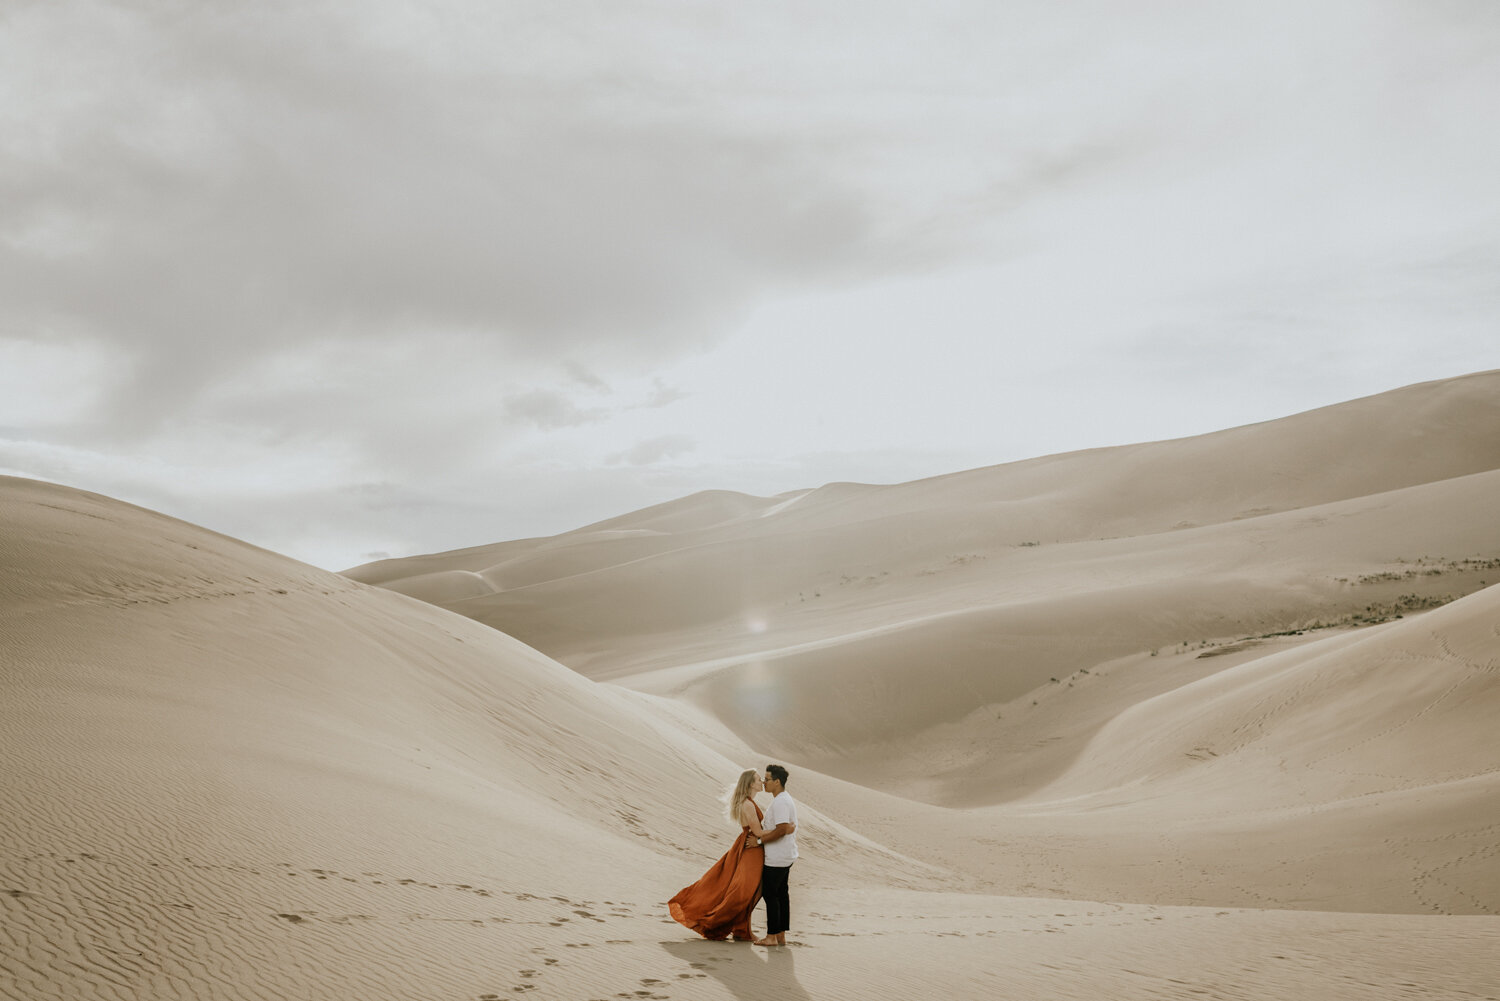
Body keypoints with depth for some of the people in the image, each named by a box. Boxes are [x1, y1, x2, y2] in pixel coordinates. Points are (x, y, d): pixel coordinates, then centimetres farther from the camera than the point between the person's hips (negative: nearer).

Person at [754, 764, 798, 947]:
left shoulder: (781, 802, -19)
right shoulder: (787, 799, 14)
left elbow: (781, 830, -26)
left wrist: (760, 841, -17)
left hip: (777, 858, -10)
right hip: (786, 855, 10)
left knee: (770, 894, -4)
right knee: (781, 893, 13)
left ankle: (771, 936, 0)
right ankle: (781, 935, 18)